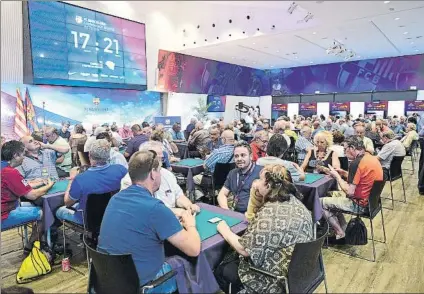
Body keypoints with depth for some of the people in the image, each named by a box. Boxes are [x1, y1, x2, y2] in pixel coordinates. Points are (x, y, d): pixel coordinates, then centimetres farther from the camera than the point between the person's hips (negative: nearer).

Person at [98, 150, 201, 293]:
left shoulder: (116, 198, -2)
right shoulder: (155, 208, -24)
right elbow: (193, 249, -19)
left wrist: (171, 216, 11)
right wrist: (190, 224, -1)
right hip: (139, 284, -6)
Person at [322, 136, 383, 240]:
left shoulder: (356, 163, -24)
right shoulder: (371, 157, 4)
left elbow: (349, 192, -24)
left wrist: (337, 176, -12)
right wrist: (344, 173, 8)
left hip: (361, 204, -10)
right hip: (370, 199, 10)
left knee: (321, 202, -1)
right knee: (332, 194, 23)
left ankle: (340, 233, 8)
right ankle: (343, 228, 22)